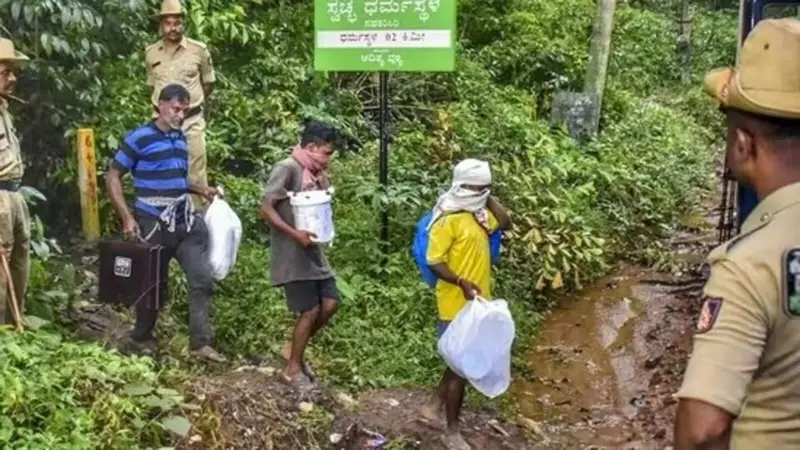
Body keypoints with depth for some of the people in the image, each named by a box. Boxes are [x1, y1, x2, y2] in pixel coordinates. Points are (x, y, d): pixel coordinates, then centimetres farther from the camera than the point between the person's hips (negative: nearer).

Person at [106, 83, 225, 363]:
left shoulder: (180, 138, 11)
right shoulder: (139, 138, -9)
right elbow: (113, 177, -8)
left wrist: (200, 190, 10)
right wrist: (127, 218, -15)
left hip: (186, 223, 6)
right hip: (153, 225, -6)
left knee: (202, 279, -1)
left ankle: (201, 343, 4)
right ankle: (142, 338, 28)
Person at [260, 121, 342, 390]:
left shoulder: (317, 174, 11)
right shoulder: (287, 169, -14)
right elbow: (266, 208, -18)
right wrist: (295, 234, -23)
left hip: (313, 251, 8)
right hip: (292, 254, -8)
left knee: (330, 303, 5)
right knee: (310, 310, -5)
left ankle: (293, 348, 25)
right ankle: (293, 368, 12)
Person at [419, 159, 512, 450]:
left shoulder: (479, 214, 8)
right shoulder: (448, 220, -18)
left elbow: (505, 223, 18)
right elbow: (434, 263, -19)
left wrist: (488, 199, 6)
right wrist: (462, 282, -32)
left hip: (478, 303, 9)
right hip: (456, 306, -9)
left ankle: (433, 407, 36)